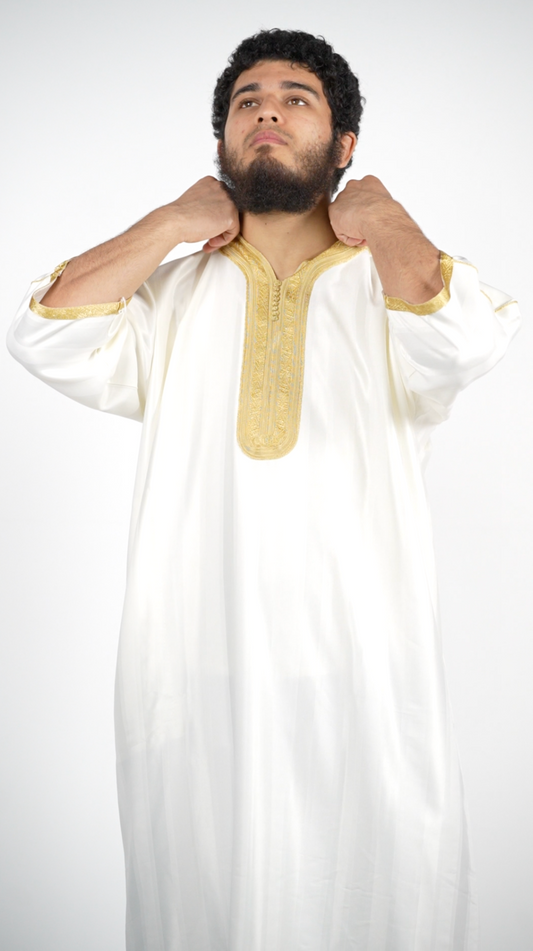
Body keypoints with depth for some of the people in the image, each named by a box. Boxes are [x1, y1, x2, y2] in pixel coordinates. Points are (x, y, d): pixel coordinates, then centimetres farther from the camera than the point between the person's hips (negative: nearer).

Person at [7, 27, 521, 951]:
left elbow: (464, 341, -19)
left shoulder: (399, 283, 4)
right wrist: (174, 221, 1)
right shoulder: (173, 297, 10)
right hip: (194, 678, 2)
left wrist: (378, 215, -3)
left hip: (365, 678, -1)